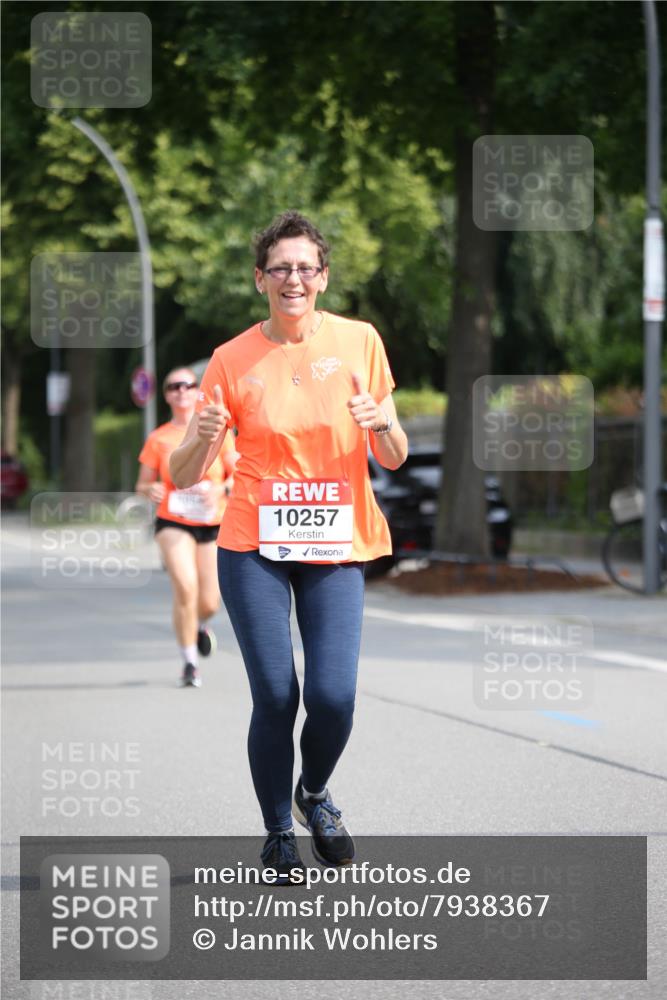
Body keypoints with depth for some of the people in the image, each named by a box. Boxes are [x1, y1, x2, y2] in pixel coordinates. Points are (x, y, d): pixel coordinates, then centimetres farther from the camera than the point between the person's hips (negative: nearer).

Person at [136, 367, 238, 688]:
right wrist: (151, 490, -17)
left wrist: (221, 489, -19)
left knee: (209, 602, 2)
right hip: (173, 523, -1)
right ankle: (189, 662, -10)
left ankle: (199, 625, 42)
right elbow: (142, 485, 6)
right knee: (185, 587, -23)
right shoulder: (158, 439, 1)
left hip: (213, 525, 1)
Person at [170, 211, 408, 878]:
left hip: (336, 547, 1)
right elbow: (183, 477, 0)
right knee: (274, 696, -6)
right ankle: (278, 832, 15)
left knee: (334, 695, -10)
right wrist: (205, 435, -22)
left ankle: (314, 792, 22)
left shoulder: (358, 342, 1)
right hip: (254, 548, -1)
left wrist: (382, 423, -16)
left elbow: (394, 459, 6)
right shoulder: (232, 360, -2)